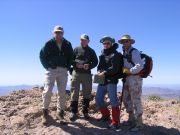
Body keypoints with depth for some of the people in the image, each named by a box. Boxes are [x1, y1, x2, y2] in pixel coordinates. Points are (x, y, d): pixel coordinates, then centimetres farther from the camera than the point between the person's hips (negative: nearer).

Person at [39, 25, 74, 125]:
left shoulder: (67, 45, 8)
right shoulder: (49, 44, 1)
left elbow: (71, 57, 15)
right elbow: (42, 55, 3)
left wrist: (67, 67, 4)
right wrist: (47, 66, -5)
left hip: (63, 71, 3)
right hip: (51, 69, -2)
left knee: (62, 93, 4)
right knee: (47, 91, -11)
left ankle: (60, 112, 15)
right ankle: (45, 111, 7)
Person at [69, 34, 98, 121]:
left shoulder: (91, 51, 11)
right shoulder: (76, 49, 9)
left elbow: (95, 62, 7)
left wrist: (89, 66, -12)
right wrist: (75, 64, -15)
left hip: (87, 74, 2)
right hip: (76, 73, -1)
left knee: (87, 93, 6)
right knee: (74, 93, -4)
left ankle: (85, 112, 18)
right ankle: (73, 112, 4)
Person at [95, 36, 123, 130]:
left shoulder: (115, 54, -4)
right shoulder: (102, 55, 20)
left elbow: (115, 68, -15)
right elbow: (99, 66, 17)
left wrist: (104, 73, -18)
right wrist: (99, 72, -5)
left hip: (111, 81, -8)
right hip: (102, 81, 8)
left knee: (113, 101, -6)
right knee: (98, 99, 12)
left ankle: (115, 122, 2)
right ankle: (106, 115, 31)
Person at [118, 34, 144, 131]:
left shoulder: (134, 52, -9)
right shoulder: (124, 53, 16)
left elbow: (140, 66, -21)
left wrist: (129, 71, -14)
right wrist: (124, 71, 1)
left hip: (135, 78, -8)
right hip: (127, 79, 9)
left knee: (136, 100, -4)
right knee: (126, 99, 12)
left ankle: (139, 124, 7)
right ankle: (131, 120, 26)